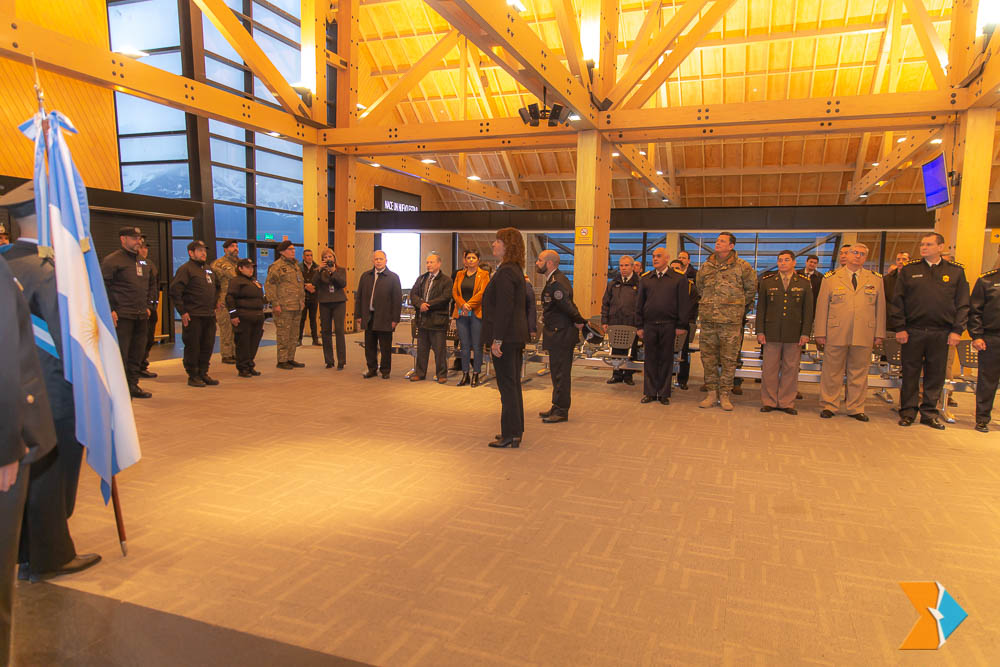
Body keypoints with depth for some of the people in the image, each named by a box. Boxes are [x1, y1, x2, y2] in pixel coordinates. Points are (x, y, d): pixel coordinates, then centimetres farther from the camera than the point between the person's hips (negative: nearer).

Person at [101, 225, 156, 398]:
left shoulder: (141, 262, 19)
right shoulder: (112, 260, -6)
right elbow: (103, 286, -11)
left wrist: (147, 305, 18)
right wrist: (110, 310, -16)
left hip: (141, 316, 8)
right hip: (121, 316, -8)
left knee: (137, 353, 11)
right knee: (120, 353, -4)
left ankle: (132, 385, 21)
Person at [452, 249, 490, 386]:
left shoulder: (483, 275, 4)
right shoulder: (459, 275, 16)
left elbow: (482, 293, -7)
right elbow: (454, 292, 7)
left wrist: (469, 305, -15)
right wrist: (462, 305, -10)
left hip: (476, 313, -3)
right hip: (461, 314, 3)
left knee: (477, 345, -2)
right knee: (464, 345, 6)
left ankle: (476, 375, 6)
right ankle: (465, 375, 12)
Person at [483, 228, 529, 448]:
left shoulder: (505, 273, -16)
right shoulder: (516, 270, 15)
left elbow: (504, 308, -22)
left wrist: (497, 339, -21)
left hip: (506, 337, -10)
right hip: (516, 335, 10)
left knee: (507, 385, -4)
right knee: (513, 384, 16)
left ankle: (510, 435, 3)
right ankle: (515, 431, 26)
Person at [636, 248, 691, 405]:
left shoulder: (679, 278, 2)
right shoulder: (645, 279, 11)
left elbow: (684, 304, 0)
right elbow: (639, 304, 12)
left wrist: (681, 326, -5)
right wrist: (639, 326, 6)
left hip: (669, 326, -2)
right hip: (649, 325, 2)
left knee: (666, 360, 4)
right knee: (650, 359, 6)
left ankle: (664, 393, 14)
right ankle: (650, 392, 14)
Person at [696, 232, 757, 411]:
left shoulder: (742, 266, -1)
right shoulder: (706, 266, 10)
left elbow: (751, 288, 11)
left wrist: (740, 306, 14)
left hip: (731, 320, -3)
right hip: (708, 318, 4)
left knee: (729, 359, 1)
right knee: (708, 357, 6)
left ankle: (724, 395, 10)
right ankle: (712, 393, 17)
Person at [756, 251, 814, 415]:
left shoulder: (804, 283, 7)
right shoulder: (767, 281, 7)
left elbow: (808, 310, 5)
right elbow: (761, 308, 7)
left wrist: (805, 333, -2)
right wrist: (760, 331, 1)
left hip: (794, 334, 0)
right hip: (772, 333, 0)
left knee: (791, 369, 5)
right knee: (769, 369, 2)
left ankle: (786, 403, 14)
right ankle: (769, 401, 12)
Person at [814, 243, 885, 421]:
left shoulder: (875, 279, 11)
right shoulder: (830, 278, 5)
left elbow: (880, 307, 11)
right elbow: (821, 306, 3)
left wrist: (879, 333, 6)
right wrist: (820, 333, -2)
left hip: (864, 336, 2)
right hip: (836, 334, -1)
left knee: (859, 373, 7)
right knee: (832, 372, 4)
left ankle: (855, 408, 18)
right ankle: (829, 406, 14)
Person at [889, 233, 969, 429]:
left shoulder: (956, 271, 7)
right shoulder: (908, 270, 5)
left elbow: (963, 304, 6)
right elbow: (897, 301, 3)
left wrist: (957, 330, -3)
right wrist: (899, 328, -5)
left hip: (942, 333, 1)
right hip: (913, 332, -1)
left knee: (935, 374, 7)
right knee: (910, 373, 4)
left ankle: (929, 413, 17)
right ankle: (908, 412, 13)